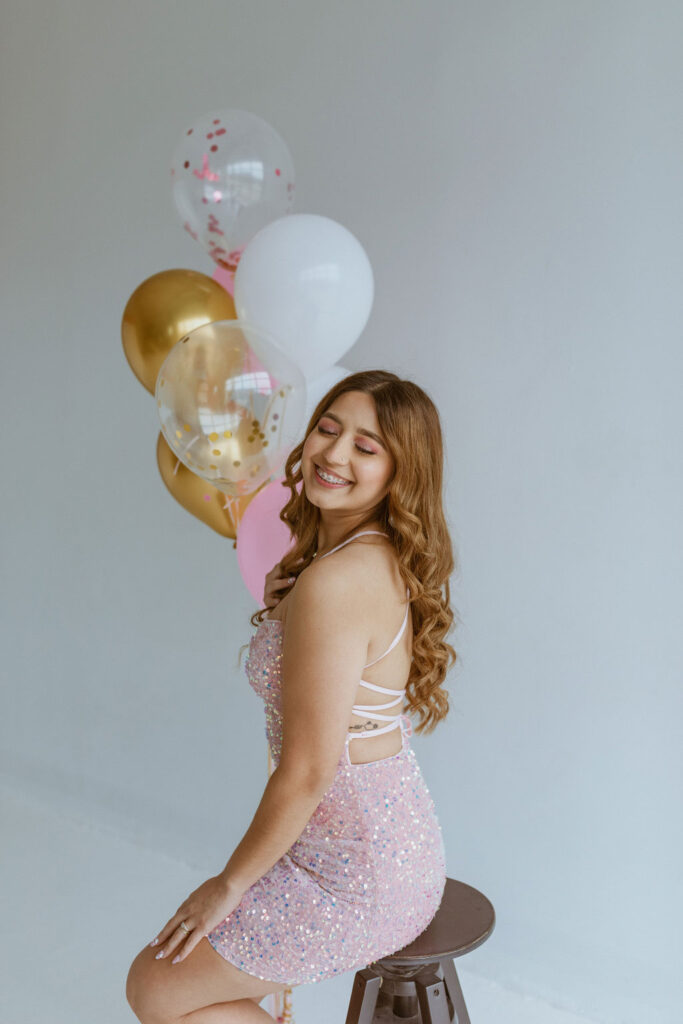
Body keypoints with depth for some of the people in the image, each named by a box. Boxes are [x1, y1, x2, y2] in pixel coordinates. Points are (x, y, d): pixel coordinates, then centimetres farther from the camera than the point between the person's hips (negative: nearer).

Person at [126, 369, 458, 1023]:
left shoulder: (334, 583, -28)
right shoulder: (382, 558, 3)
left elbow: (308, 772, -22)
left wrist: (230, 883, -9)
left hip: (362, 879, -9)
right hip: (395, 842, 9)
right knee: (187, 952, 24)